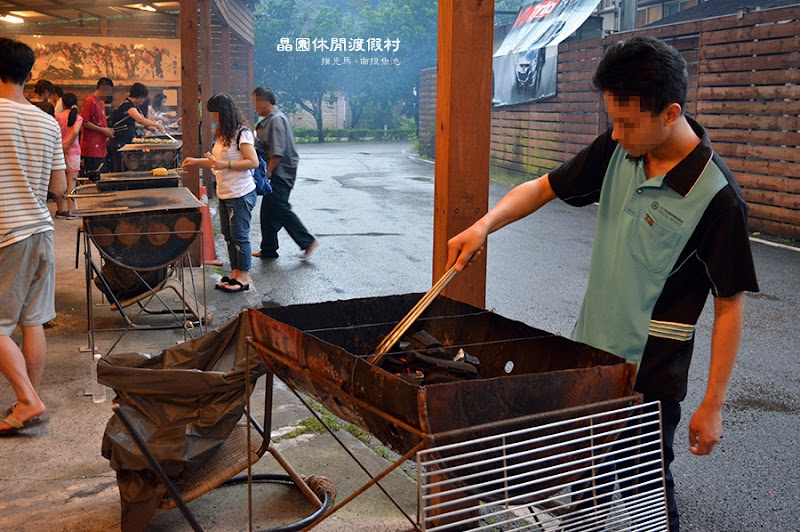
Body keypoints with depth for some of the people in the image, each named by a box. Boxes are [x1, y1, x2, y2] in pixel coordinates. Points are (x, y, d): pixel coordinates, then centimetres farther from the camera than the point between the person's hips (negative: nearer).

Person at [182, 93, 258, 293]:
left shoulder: (241, 133, -14)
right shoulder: (222, 134, 15)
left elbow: (253, 162, -20)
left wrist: (225, 165, -24)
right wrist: (196, 161, 20)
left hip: (240, 194, -10)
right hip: (224, 194, 10)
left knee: (239, 235, -3)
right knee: (228, 235, 14)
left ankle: (243, 277, 7)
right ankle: (235, 273, 24)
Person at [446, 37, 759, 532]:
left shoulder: (717, 197, -20)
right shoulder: (618, 150, -3)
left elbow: (730, 305, -15)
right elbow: (543, 187, 6)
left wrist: (713, 405, -12)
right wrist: (485, 224, -11)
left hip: (650, 374, -6)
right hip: (589, 351, 6)